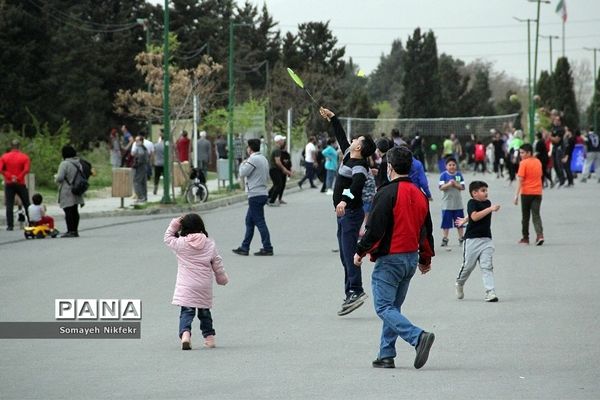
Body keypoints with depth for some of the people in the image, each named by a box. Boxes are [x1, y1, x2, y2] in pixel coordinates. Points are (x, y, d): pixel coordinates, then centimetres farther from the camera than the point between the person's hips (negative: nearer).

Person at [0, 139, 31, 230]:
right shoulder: (24, 157, -4)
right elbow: (26, 170, -16)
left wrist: (9, 176, -8)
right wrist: (18, 177, -10)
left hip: (9, 184, 1)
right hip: (20, 184, -1)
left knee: (9, 206, 1)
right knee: (27, 205, 9)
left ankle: (10, 225, -5)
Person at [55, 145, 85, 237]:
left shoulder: (64, 164, -15)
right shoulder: (79, 164, 10)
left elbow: (59, 178, -18)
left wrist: (56, 176, 4)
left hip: (67, 192, -8)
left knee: (68, 211, -6)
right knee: (75, 211, 12)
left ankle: (70, 231, -9)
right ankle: (75, 230, 16)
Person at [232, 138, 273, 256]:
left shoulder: (253, 159, -14)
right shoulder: (264, 159, 15)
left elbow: (242, 173, -15)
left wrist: (243, 164, 4)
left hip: (255, 195, -10)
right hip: (262, 193, 10)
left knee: (259, 222, -7)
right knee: (249, 221, 15)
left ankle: (267, 248, -8)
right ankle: (244, 247, 18)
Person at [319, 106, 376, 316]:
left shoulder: (359, 166, -16)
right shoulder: (348, 156, 11)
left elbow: (357, 183, -36)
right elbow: (341, 136, 27)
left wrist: (345, 200, -51)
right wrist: (332, 118, 34)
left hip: (351, 212, -10)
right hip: (344, 213, 10)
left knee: (349, 252, -18)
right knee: (345, 255, 9)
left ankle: (356, 290, -24)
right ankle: (351, 294, 10)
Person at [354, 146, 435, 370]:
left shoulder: (387, 193, -15)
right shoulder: (419, 195, 10)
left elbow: (375, 228, -18)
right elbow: (426, 230, 17)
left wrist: (361, 251, -4)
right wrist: (426, 258, 28)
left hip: (389, 259, -8)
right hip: (411, 258, 8)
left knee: (384, 308, -6)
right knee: (393, 307, 15)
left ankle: (418, 337, -25)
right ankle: (386, 355, 14)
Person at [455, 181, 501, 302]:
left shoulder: (487, 203, 10)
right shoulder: (472, 203, -9)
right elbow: (474, 216, -25)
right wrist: (490, 209, -28)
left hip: (486, 239, 4)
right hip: (472, 239, -4)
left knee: (487, 266, -5)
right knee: (468, 265, 5)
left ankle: (490, 292, -11)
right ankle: (459, 283, 32)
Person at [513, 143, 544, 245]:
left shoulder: (524, 163, -11)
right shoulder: (538, 162, 8)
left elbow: (520, 180, -16)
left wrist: (517, 195, -17)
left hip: (526, 193, -4)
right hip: (537, 192, 4)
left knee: (525, 216, 9)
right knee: (536, 215, 0)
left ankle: (525, 238, 16)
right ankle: (540, 234, -20)